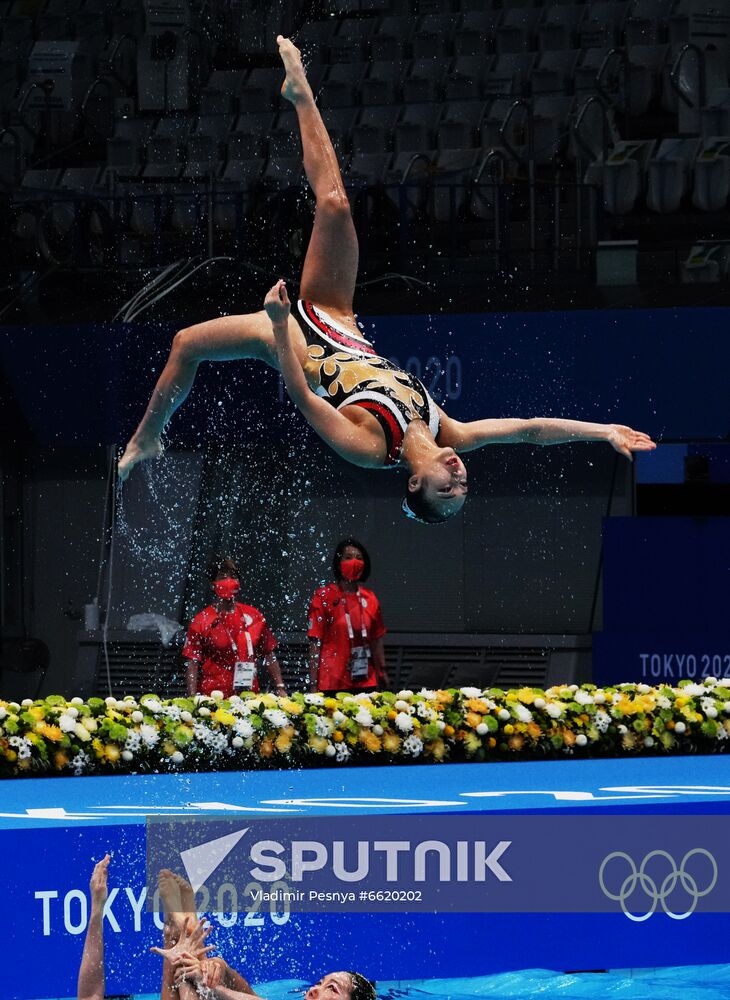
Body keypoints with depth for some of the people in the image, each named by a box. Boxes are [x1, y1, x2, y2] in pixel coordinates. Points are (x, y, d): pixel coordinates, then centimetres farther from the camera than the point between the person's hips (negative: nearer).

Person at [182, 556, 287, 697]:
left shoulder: (253, 616, 9)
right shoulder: (202, 621, 0)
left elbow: (269, 655, 13)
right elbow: (192, 663, -3)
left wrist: (280, 687, 6)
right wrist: (193, 698, -14)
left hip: (249, 696, 3)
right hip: (214, 698, -3)